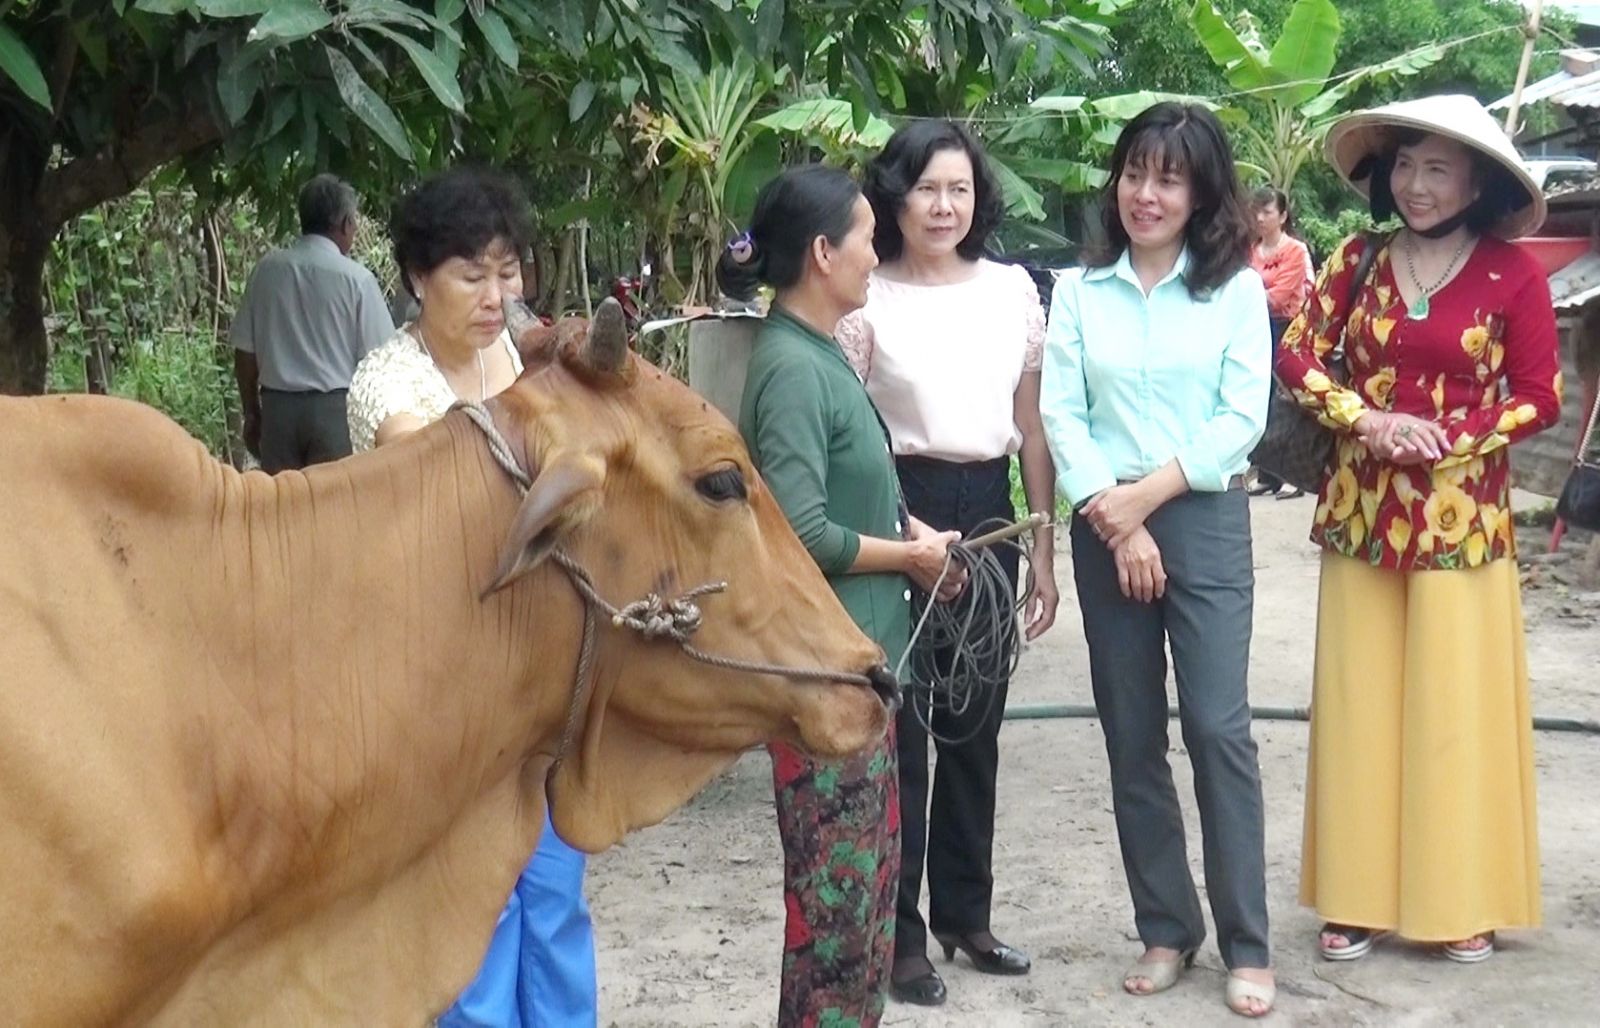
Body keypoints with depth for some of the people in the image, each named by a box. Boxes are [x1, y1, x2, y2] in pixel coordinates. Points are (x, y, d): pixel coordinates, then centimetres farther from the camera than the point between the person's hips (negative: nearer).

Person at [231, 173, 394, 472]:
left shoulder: (267, 270, 1)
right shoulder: (356, 278, -8)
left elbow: (245, 351, 6)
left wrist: (252, 413, 17)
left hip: (278, 405, 3)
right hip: (334, 407, -3)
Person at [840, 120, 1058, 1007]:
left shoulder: (1013, 291, 6)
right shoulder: (865, 300, -6)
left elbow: (1032, 428, 9)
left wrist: (1044, 550, 8)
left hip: (988, 510, 4)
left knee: (975, 724, 13)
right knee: (898, 725, 2)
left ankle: (965, 913, 28)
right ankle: (898, 932, 14)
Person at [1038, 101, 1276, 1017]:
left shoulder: (1237, 289, 2)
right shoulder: (1078, 292, 7)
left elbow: (1242, 419, -5)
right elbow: (1061, 416, 1)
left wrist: (1147, 494, -11)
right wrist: (1117, 521, -9)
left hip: (1206, 520, -2)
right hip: (1105, 528, 3)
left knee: (1220, 729, -6)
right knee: (1132, 738, 7)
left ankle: (1247, 947, 2)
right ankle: (1166, 930, 18)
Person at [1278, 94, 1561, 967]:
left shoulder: (1512, 274, -4)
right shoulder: (1357, 260, 5)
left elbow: (1539, 398, -2)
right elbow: (1298, 355, 2)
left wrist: (1448, 437, -14)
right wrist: (1368, 420, -13)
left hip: (1461, 517, -3)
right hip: (1360, 510, 3)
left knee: (1455, 707, 2)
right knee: (1356, 703, 6)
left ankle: (1462, 903, 15)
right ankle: (1357, 897, 15)